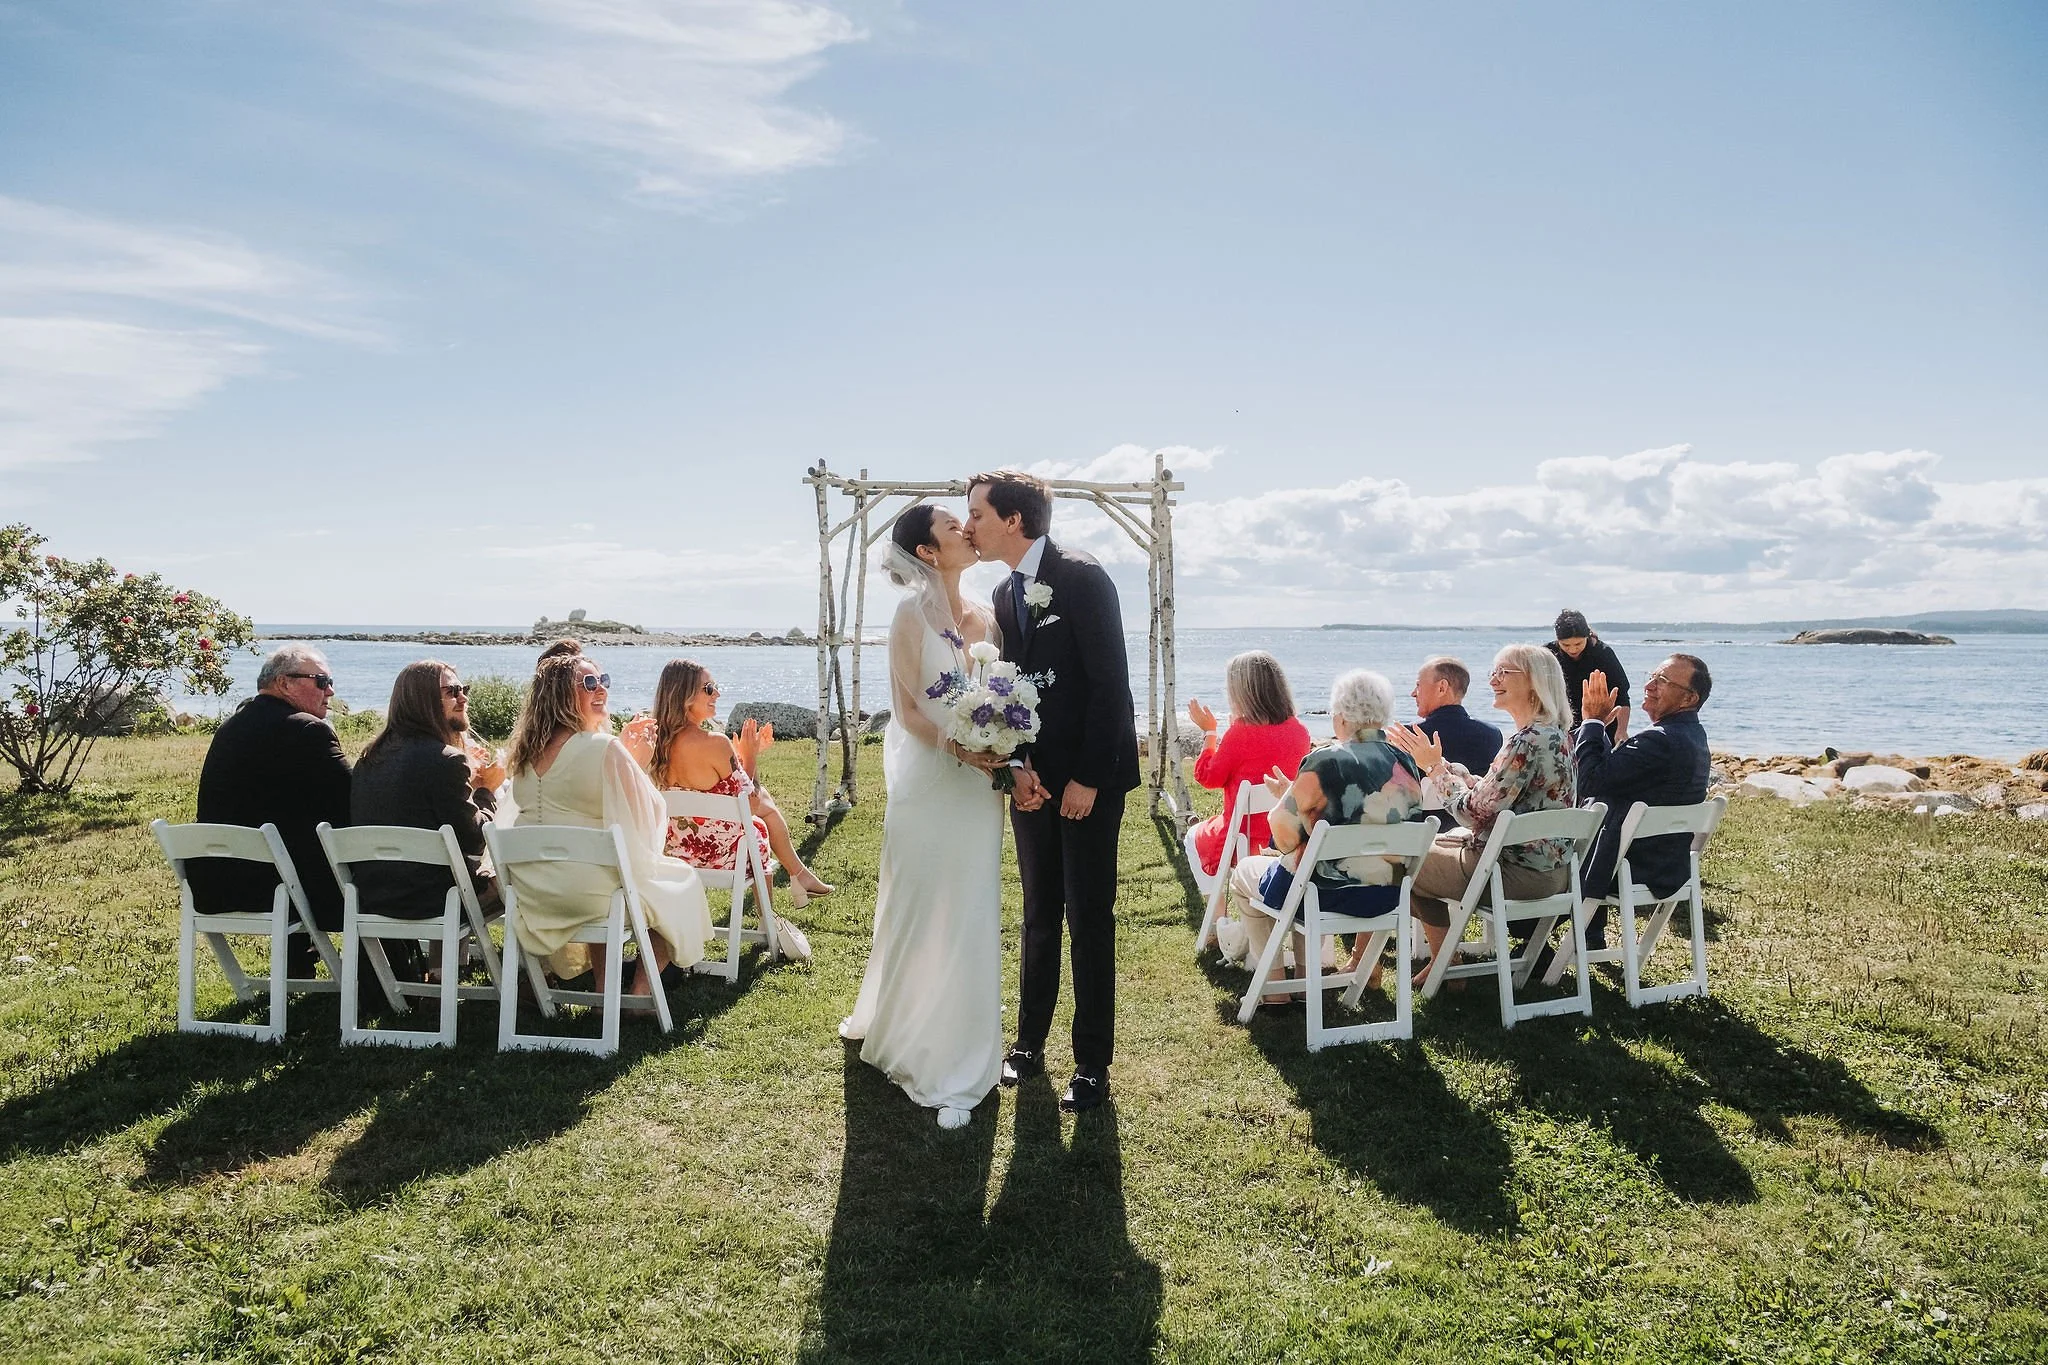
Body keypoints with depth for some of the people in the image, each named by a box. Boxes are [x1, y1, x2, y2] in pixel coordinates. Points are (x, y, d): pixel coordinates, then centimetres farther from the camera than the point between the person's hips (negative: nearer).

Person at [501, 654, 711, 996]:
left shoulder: (525, 752, 6)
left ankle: (604, 987, 32)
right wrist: (631, 760, 8)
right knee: (681, 883, 16)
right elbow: (651, 811, -9)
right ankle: (643, 989, 15)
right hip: (584, 890, -7)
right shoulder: (605, 749, -17)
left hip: (530, 891, 7)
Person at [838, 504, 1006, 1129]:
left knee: (971, 921, 9)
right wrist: (957, 748, -22)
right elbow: (907, 709, -8)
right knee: (920, 916, 6)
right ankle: (920, 1051, 24)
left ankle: (962, 1054, 21)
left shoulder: (985, 618, 9)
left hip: (979, 789, 5)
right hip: (928, 785, -5)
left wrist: (1003, 755, -6)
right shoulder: (913, 612, -6)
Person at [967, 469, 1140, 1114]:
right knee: (1040, 916, 15)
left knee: (1089, 919, 0)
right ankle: (1029, 1043, 27)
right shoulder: (1003, 595, 10)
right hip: (1031, 778, 7)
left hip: (1089, 778, -7)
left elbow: (1110, 682, -16)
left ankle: (1092, 1064, 11)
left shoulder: (1082, 578, -13)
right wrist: (1017, 767, -5)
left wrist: (1088, 778, -17)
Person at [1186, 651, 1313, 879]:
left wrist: (1209, 731, 0)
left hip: (1244, 840, -6)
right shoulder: (1300, 731, -4)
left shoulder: (1240, 733, -21)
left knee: (1195, 836, 27)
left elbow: (1209, 778, -9)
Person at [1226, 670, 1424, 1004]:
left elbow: (1285, 840, -18)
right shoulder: (1407, 763, -1)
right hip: (1388, 898, 7)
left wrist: (1286, 794, 2)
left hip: (1331, 895, -6)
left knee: (1245, 873, 23)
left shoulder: (1324, 762, -21)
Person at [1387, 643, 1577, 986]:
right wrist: (1436, 763, 5)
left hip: (1520, 873, -10)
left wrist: (1434, 766, -11)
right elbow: (1491, 792, 9)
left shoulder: (1528, 741, -24)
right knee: (1425, 845, 24)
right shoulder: (1555, 734, 7)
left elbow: (1476, 811, -23)